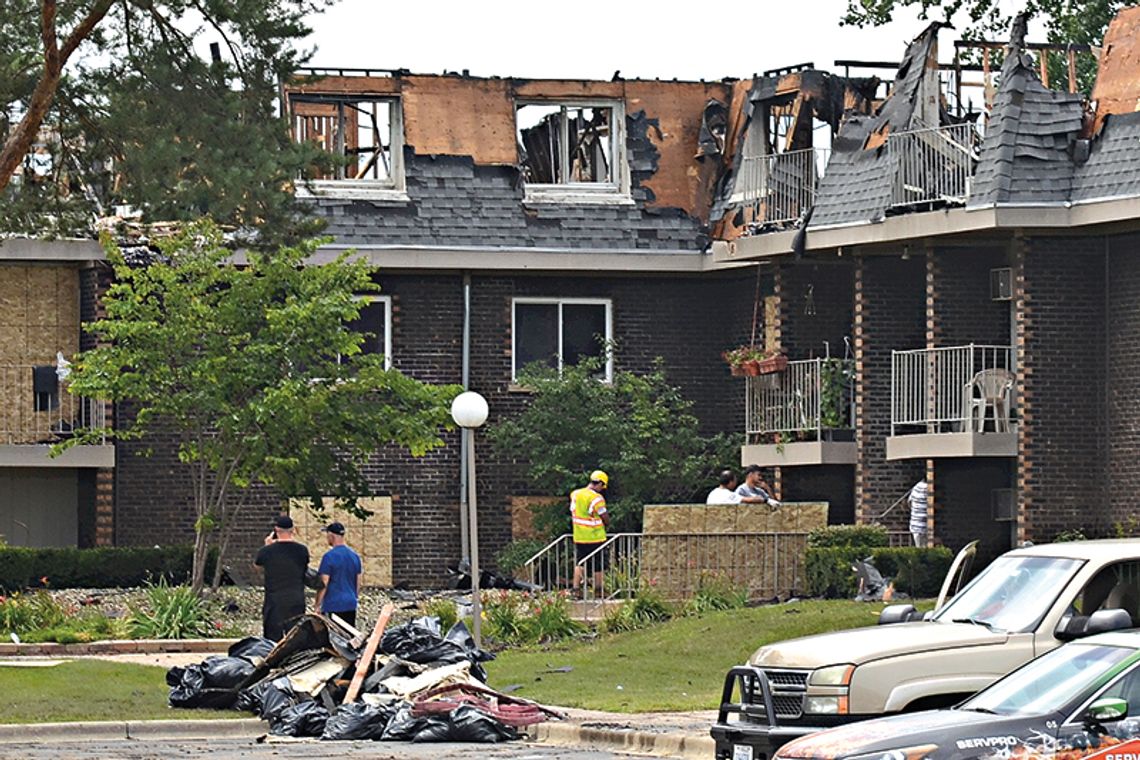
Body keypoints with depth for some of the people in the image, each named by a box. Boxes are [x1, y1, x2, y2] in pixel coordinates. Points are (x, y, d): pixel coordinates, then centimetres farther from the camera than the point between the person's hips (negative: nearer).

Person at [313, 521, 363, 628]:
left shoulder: (329, 556, -12)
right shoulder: (355, 556, 9)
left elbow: (323, 583, -12)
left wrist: (317, 604, -5)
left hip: (333, 606, -7)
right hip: (350, 605, 7)